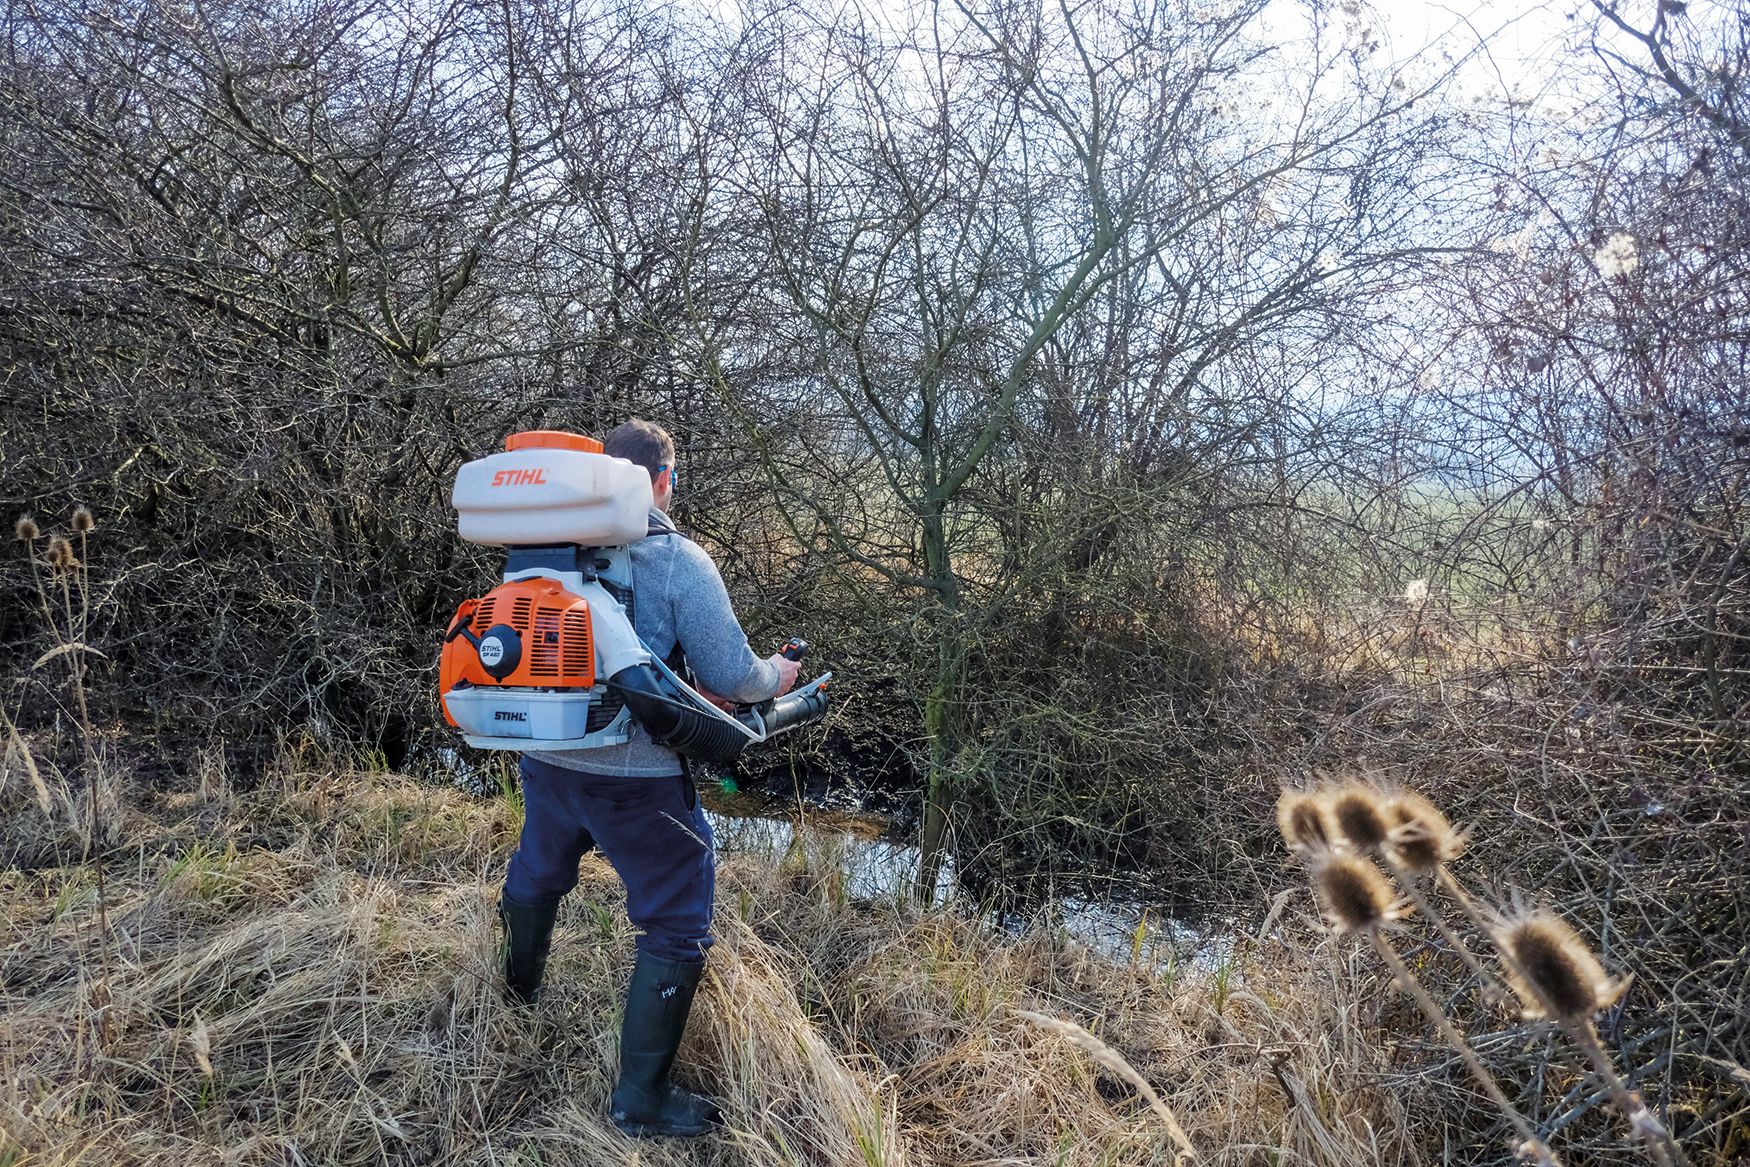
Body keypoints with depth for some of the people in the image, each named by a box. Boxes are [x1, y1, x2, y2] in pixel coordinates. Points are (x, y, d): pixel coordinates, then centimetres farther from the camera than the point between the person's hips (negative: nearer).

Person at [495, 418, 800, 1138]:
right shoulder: (679, 561, -16)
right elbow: (730, 678, -15)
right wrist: (776, 675, 7)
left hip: (546, 760, 7)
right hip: (638, 780, -6)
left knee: (538, 869, 33)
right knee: (676, 927, 8)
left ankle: (520, 986, 62)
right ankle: (641, 1099, 15)